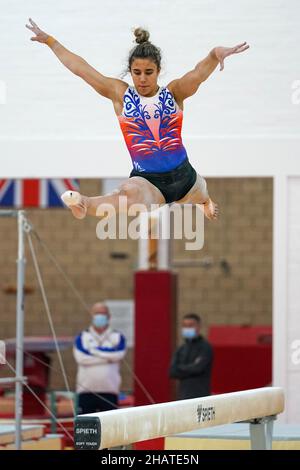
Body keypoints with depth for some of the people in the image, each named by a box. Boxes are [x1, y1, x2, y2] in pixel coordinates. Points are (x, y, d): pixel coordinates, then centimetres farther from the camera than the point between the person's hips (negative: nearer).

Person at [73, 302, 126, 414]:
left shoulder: (117, 337, 9)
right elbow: (81, 357, -11)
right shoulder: (82, 337, 7)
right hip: (86, 390, -1)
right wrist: (107, 358, -9)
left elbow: (118, 354, -12)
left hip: (110, 391, 1)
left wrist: (93, 350, -6)